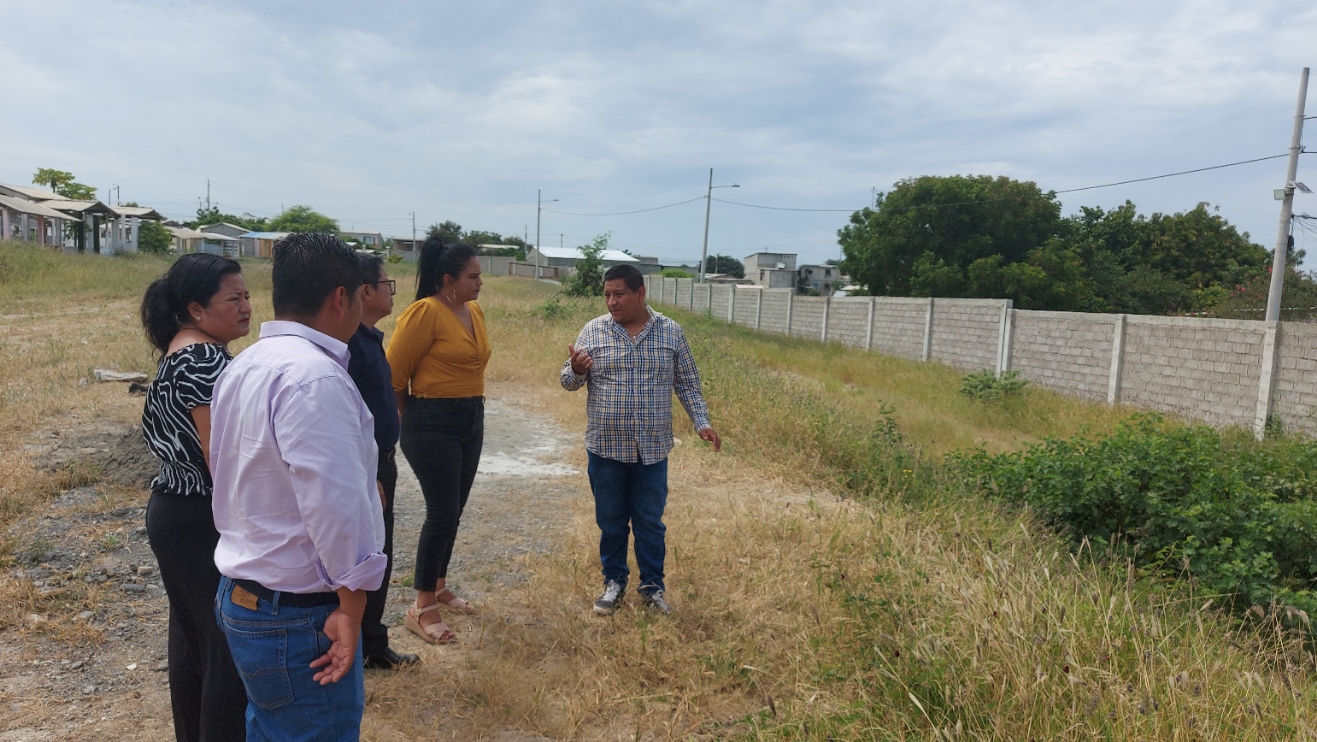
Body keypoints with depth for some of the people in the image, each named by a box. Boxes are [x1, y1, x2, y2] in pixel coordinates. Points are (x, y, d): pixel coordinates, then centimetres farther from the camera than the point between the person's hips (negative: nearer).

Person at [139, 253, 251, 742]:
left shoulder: (178, 354, 11)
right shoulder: (207, 361, -21)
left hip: (172, 512, 10)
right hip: (207, 522, -10)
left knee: (192, 637, 20)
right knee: (232, 648, 1)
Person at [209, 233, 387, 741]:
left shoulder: (244, 366, 8)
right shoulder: (314, 377, -24)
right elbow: (336, 504, -28)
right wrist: (351, 608, -19)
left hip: (242, 597, 10)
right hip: (298, 621, -10)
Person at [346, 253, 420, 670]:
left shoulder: (372, 338, 11)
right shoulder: (347, 341, -20)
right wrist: (366, 474, -23)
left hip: (380, 464, 10)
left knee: (379, 558, 18)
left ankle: (373, 645, 33)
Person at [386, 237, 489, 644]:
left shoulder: (474, 312, 8)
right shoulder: (425, 312, -16)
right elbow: (394, 373, -12)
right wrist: (413, 413, 2)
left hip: (471, 422, 8)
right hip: (433, 425, -8)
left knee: (452, 512, 15)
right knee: (442, 513, -6)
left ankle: (438, 585, 33)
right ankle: (422, 608, 8)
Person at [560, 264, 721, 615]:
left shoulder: (671, 332, 1)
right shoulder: (593, 331, -1)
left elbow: (688, 384, 8)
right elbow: (569, 382, 0)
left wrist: (702, 422, -2)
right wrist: (575, 369, -22)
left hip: (652, 448, 0)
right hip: (606, 447, 0)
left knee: (650, 521, 9)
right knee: (610, 520, 12)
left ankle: (652, 586, 25)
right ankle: (614, 582, 29)